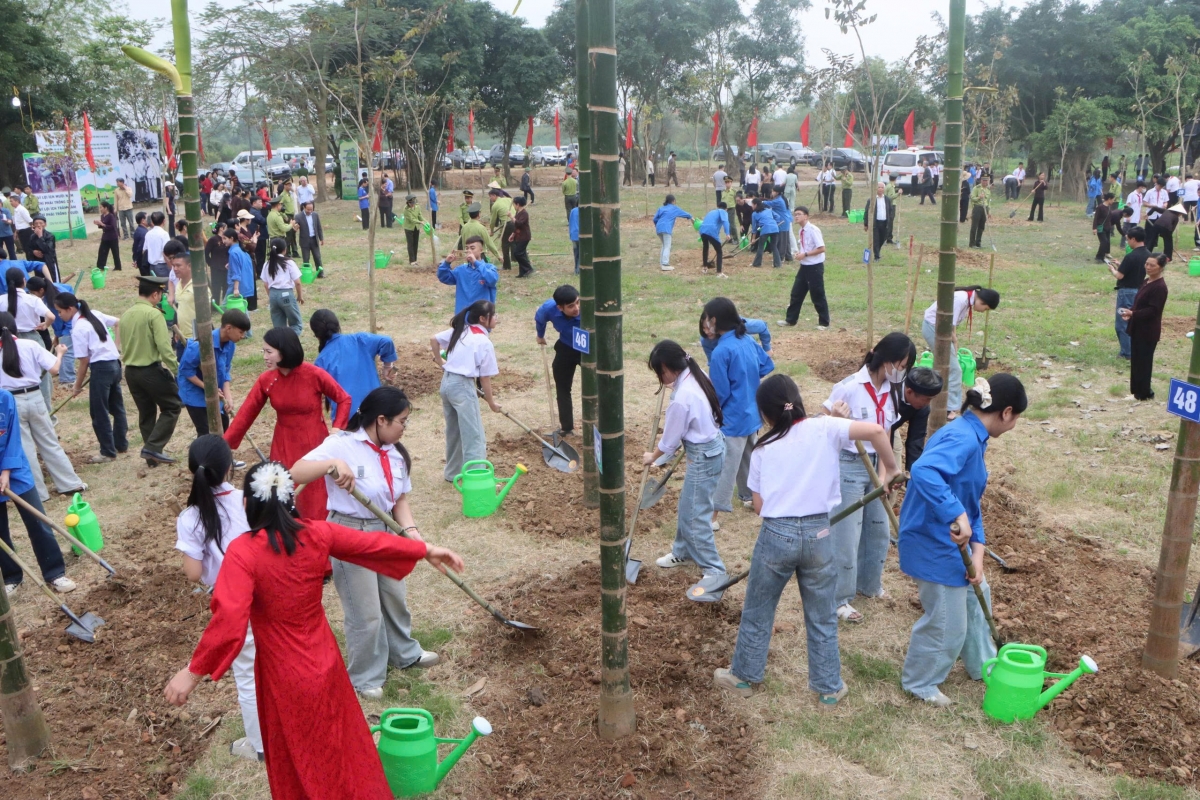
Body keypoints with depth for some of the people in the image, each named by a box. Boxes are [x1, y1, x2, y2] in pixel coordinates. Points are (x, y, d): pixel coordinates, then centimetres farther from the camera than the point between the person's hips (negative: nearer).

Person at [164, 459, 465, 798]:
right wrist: (427, 550, 15)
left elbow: (229, 620, -30)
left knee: (297, 763, 19)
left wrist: (193, 673, -22)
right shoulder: (317, 534, -10)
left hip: (284, 673, -4)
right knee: (341, 741, 26)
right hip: (324, 659, 4)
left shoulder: (243, 552, -22)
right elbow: (373, 542, 3)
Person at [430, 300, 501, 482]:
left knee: (453, 432, 20)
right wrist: (492, 403, 5)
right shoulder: (484, 342, -10)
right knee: (474, 436, -4)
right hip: (463, 385, -8)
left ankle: (453, 472, 32)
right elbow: (485, 379, -6)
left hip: (446, 382, 8)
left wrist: (439, 361, 29)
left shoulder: (460, 330, 8)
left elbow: (433, 339, 16)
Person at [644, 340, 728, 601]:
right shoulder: (695, 375, -1)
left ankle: (714, 572, 4)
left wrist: (652, 458, 4)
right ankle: (684, 551, 41)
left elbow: (670, 441, -13)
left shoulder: (682, 398, -27)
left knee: (696, 516, -3)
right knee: (686, 507, 23)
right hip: (711, 444, 10)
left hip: (704, 457, -10)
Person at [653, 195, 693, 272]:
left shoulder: (661, 208, 22)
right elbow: (683, 213, 23)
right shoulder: (674, 208, 13)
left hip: (658, 229, 6)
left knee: (664, 246, 21)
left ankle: (661, 262, 21)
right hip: (666, 229, -6)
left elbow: (655, 219, 15)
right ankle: (665, 265, -17)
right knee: (667, 247, -7)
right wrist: (690, 217, 41)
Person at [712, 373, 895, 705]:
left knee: (757, 612, 19)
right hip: (819, 536, 0)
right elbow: (875, 430, -16)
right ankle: (829, 689, 27)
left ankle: (743, 676, 33)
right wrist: (889, 467, -1)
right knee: (822, 618, 16)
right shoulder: (824, 428, -4)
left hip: (775, 536, 0)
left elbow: (759, 506, 1)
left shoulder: (762, 449, 0)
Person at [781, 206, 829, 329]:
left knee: (818, 296, 1)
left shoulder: (813, 230, -17)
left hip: (815, 267, -8)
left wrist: (805, 254, -21)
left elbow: (821, 249, -21)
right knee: (796, 293, 11)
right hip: (804, 266, 8)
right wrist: (799, 254, -1)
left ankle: (824, 322, 12)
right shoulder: (800, 231, 8)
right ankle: (791, 319, 21)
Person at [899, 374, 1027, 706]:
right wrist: (959, 516, -43)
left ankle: (983, 665, 50)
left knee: (976, 595, 28)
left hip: (951, 541, 10)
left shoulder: (973, 437, 6)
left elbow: (971, 501, 7)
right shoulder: (963, 439, -26)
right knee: (948, 623, 6)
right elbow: (923, 471, -45)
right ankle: (919, 682, 29)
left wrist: (977, 552, 0)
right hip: (933, 544, -10)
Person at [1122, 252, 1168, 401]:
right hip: (1138, 328, 9)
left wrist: (1132, 313, -29)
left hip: (1148, 331, -9)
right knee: (1136, 359, 15)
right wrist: (1130, 313, 0)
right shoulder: (1146, 282, 11)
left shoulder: (1160, 287, -18)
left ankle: (1144, 392, 10)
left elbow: (1153, 310, -23)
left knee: (1144, 361, -1)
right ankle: (1137, 389, 26)